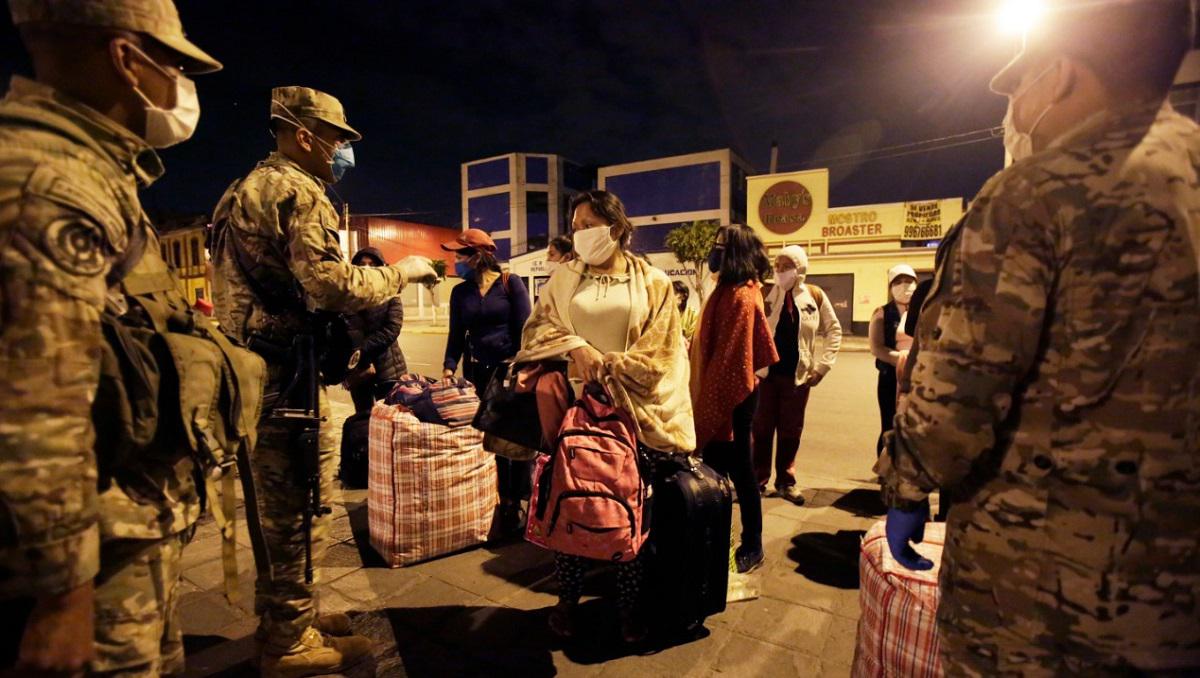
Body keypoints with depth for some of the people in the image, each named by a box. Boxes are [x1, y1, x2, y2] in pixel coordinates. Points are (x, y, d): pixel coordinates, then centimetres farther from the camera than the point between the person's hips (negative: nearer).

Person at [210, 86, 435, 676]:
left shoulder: (244, 189, 21)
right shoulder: (298, 191, -11)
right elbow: (329, 285, -23)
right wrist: (401, 271, -11)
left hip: (247, 368, 10)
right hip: (285, 374, -10)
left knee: (270, 502, 18)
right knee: (298, 508, 1)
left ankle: (279, 616, 34)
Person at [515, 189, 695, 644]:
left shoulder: (652, 283, 2)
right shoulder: (564, 278, 9)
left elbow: (658, 355, -2)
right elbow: (538, 327, 2)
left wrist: (607, 367, -12)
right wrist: (576, 347, -16)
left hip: (632, 411, -1)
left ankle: (629, 605, 26)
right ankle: (567, 600, 27)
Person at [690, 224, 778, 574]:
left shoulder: (742, 296, -17)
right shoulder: (727, 290, 12)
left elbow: (733, 357, -21)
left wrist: (714, 401, -19)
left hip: (731, 396, -10)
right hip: (717, 394, 10)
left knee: (739, 469, 4)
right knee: (715, 468, 18)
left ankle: (752, 547, 22)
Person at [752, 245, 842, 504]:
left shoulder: (814, 295, -1)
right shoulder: (764, 293, -5)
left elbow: (833, 330, 7)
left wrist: (823, 365, 1)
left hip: (798, 374, 2)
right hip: (766, 372, -1)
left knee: (791, 431, 11)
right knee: (762, 429, 6)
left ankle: (786, 481, 27)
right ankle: (759, 480, 19)